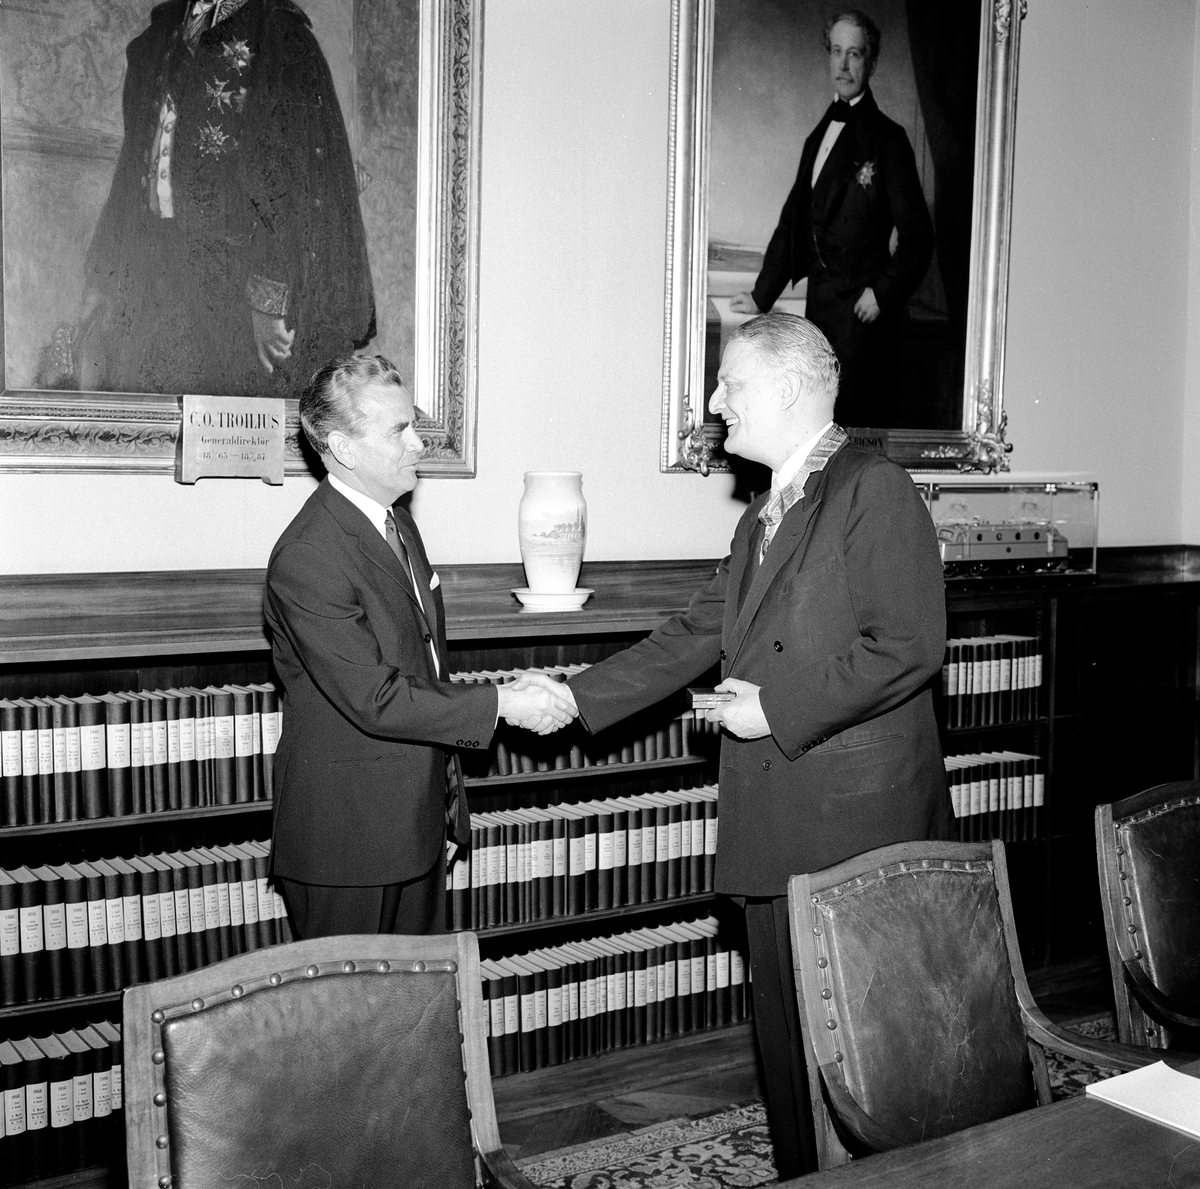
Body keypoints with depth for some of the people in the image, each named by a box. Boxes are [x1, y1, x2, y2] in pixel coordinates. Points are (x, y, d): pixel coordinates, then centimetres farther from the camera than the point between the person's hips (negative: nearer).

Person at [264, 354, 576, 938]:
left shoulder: (396, 520, 8)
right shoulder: (307, 559, -23)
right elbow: (374, 699, -25)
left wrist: (445, 777, 14)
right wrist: (498, 705, -19)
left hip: (418, 814, 9)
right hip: (349, 836, -9)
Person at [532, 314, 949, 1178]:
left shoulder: (875, 491, -10)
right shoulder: (764, 517, 18)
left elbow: (909, 648, -18)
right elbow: (695, 638, 18)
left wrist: (779, 709, -15)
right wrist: (577, 698, 12)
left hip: (858, 818, -8)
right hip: (777, 822, 8)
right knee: (784, 1022, 16)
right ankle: (800, 1174, 31)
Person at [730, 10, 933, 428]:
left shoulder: (887, 139, -5)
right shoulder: (818, 137, 16)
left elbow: (917, 235, -8)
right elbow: (792, 224, 19)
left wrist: (884, 294, -14)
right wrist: (761, 296, 17)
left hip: (862, 312, -7)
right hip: (819, 307, 7)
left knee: (858, 425, -5)